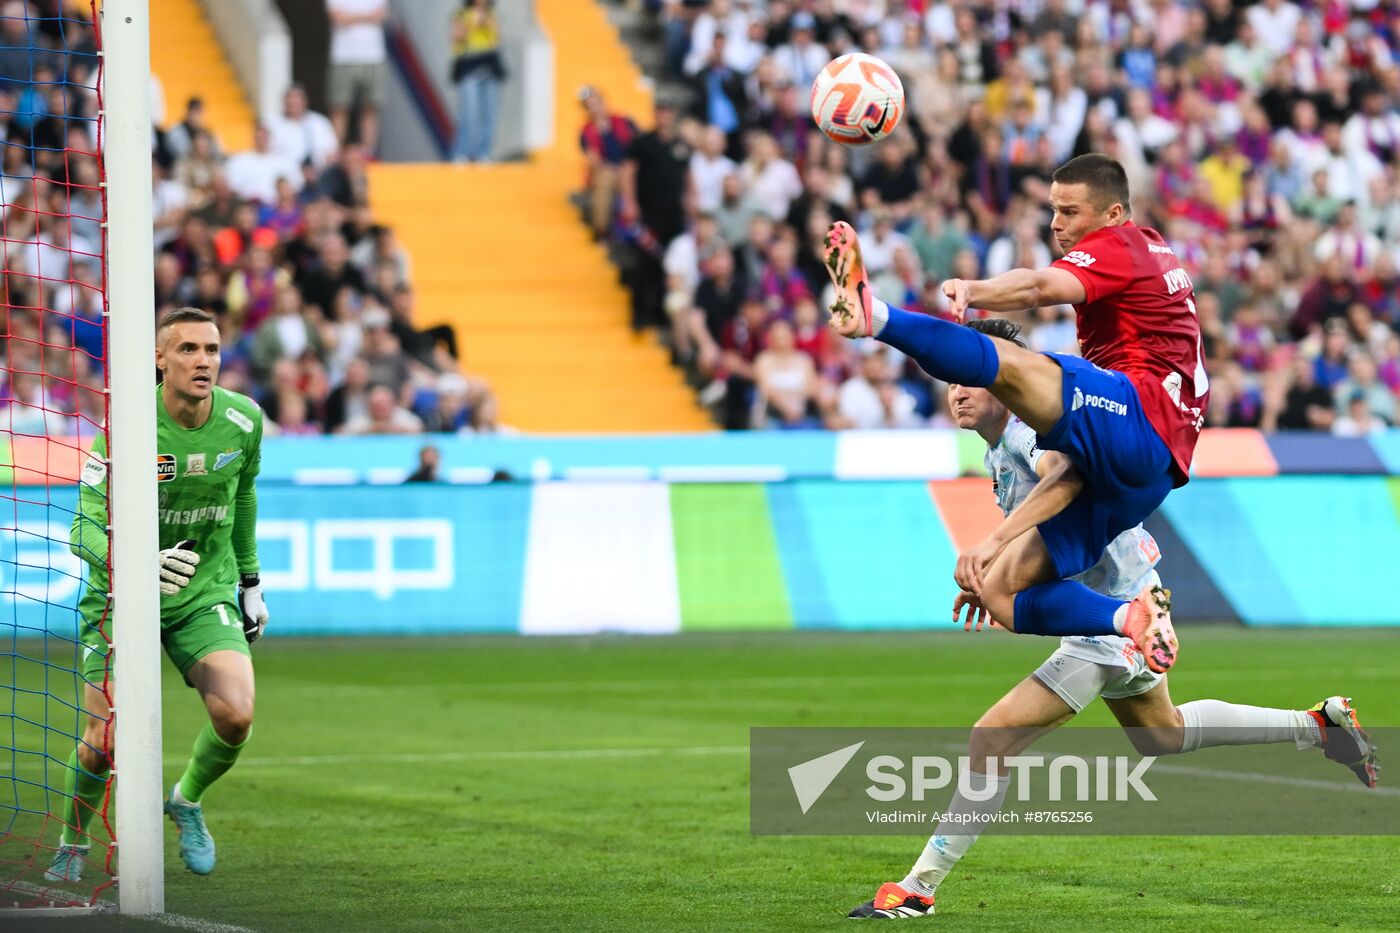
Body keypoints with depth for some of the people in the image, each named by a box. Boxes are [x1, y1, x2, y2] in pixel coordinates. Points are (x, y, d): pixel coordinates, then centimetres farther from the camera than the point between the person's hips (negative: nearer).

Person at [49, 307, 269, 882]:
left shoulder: (244, 420, -7)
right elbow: (86, 531, -22)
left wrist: (250, 581, 21)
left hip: (206, 596, 3)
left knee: (235, 715, -19)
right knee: (103, 740, -10)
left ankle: (187, 801, 14)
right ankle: (73, 844, 21)